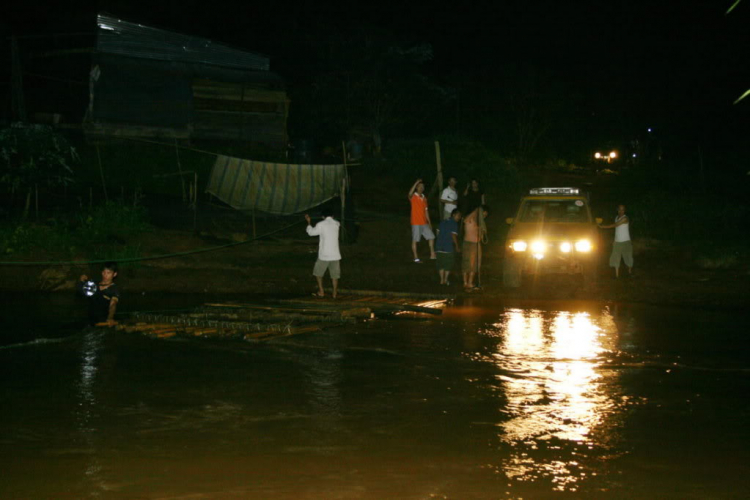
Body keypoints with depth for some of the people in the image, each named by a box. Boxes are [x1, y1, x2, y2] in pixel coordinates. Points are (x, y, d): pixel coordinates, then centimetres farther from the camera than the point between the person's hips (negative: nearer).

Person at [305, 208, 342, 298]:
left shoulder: (321, 225, -8)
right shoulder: (336, 224, 3)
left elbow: (311, 232, 7)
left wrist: (309, 222, 22)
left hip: (324, 255, -3)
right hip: (335, 254, 3)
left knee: (318, 272, 15)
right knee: (335, 274, 11)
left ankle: (321, 292, 13)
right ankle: (334, 293, 9)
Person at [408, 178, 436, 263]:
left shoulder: (424, 198, 13)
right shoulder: (413, 197, -7)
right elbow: (410, 194, -33)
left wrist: (429, 222, 14)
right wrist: (416, 183, -34)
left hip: (424, 223, 6)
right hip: (416, 223, -6)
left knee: (431, 237, 5)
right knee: (415, 240, -1)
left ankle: (432, 254, 13)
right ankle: (416, 258, 4)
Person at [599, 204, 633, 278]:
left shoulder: (625, 218, -13)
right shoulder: (616, 218, 11)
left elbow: (614, 225, -19)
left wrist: (603, 227, -18)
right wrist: (614, 241, 10)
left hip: (625, 241, -6)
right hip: (617, 242, 6)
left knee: (628, 257, 3)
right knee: (615, 259, -3)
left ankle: (630, 272, 22)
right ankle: (617, 275, -2)